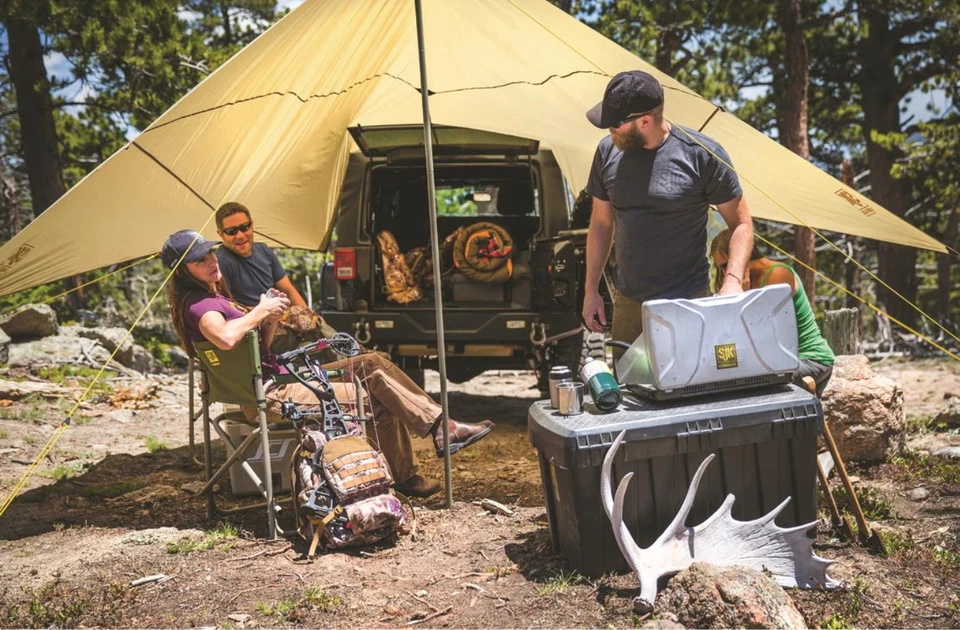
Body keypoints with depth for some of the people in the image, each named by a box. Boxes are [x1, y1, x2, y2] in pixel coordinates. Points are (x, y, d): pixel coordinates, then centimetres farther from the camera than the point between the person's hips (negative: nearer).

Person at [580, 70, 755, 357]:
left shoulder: (702, 154, -10)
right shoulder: (608, 151, 2)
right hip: (627, 304, 4)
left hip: (688, 303, -4)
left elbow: (741, 223, -5)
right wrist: (591, 290, 10)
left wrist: (733, 280, -20)